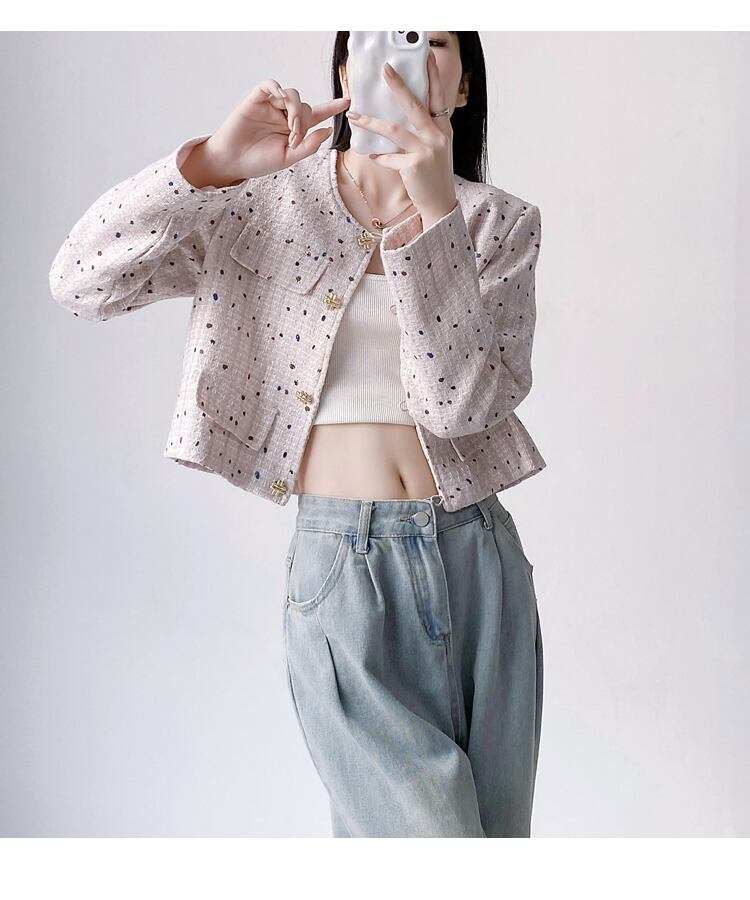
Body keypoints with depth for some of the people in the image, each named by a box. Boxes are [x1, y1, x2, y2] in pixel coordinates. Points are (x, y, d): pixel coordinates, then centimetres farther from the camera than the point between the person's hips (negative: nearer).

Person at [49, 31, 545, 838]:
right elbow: (80, 282, -8)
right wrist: (213, 163, -21)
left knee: (496, 827, 12)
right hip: (342, 563, -3)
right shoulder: (268, 200, 3)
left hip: (477, 554, 3)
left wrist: (437, 207, -19)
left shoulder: (500, 224, 6)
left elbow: (461, 402, -10)